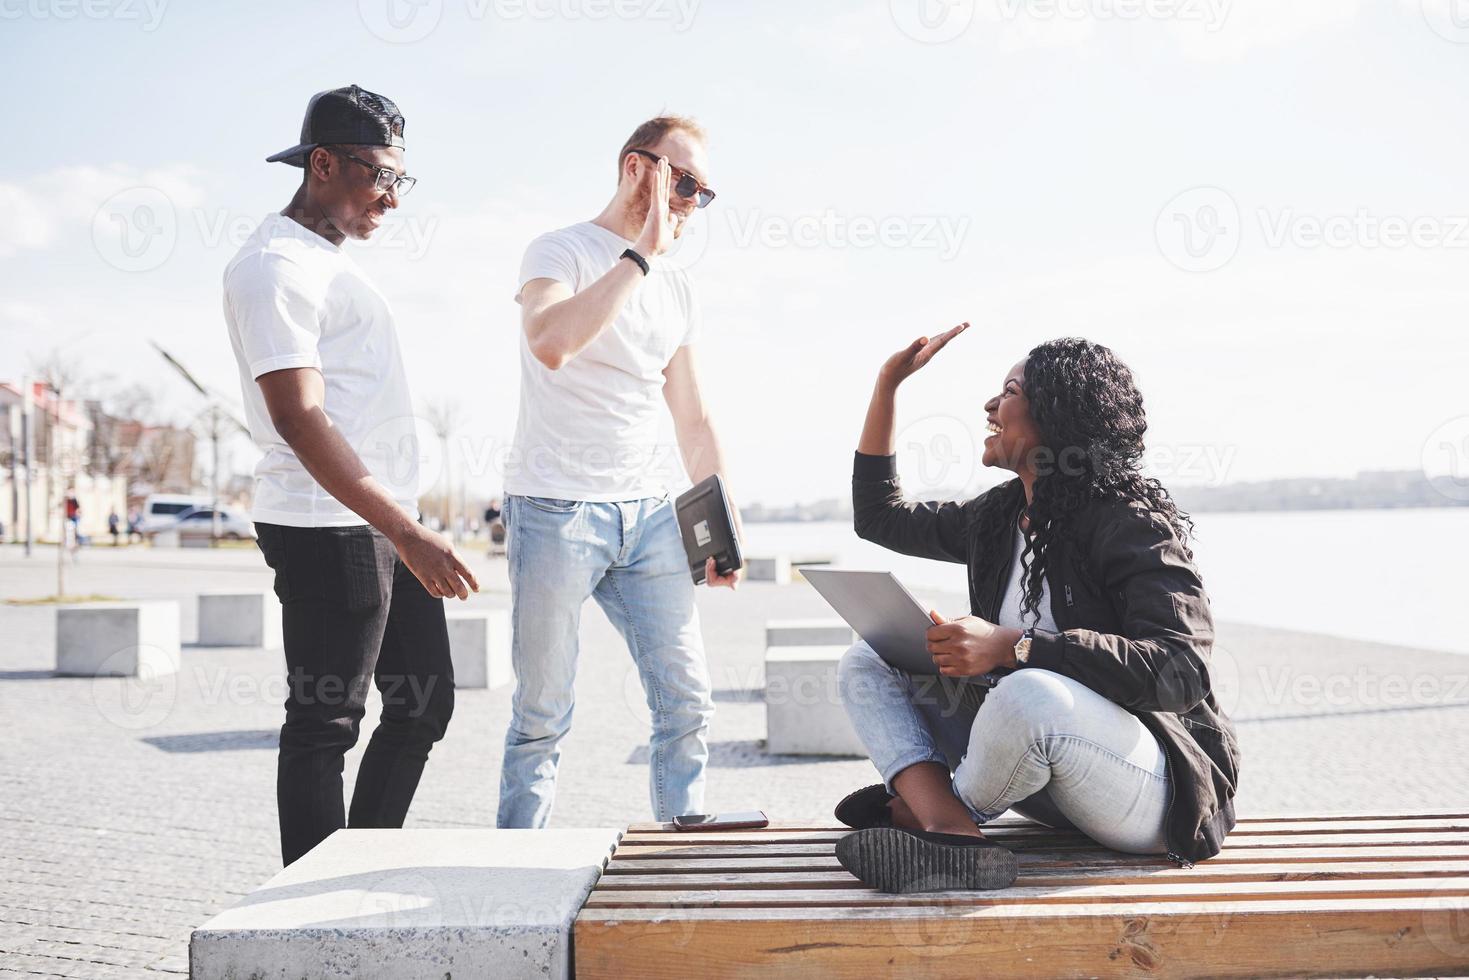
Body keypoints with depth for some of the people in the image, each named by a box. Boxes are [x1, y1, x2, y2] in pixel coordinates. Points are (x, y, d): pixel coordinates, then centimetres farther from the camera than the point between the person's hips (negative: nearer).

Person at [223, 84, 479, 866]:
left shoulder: (330, 263, 19)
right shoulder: (275, 267, -12)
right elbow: (300, 421, -22)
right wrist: (408, 534, -26)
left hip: (385, 526, 10)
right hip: (329, 530, -10)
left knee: (424, 706, 13)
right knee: (324, 724, -3)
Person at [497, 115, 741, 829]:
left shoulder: (676, 288, 16)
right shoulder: (561, 253, -4)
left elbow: (693, 420, 20)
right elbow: (550, 342, -27)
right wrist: (642, 252, -20)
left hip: (649, 514, 6)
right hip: (555, 510, -6)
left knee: (687, 703, 2)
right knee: (543, 714, 0)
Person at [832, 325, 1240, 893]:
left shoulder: (1131, 525, -14)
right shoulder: (999, 516, 10)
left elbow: (1182, 674, -27)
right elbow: (878, 516, 25)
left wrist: (1011, 647, -32)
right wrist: (888, 382, 18)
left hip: (1158, 788, -8)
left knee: (1027, 694, -39)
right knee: (866, 663, 1)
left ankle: (917, 805, -8)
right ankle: (948, 832, -25)